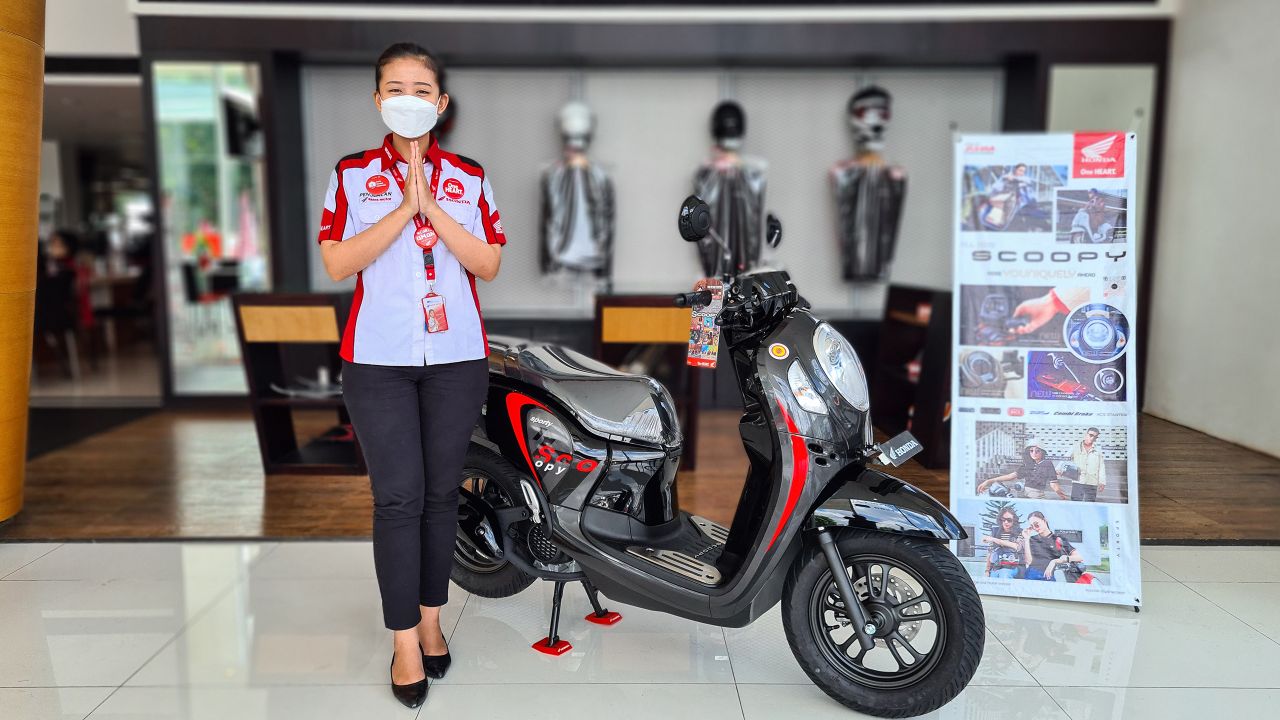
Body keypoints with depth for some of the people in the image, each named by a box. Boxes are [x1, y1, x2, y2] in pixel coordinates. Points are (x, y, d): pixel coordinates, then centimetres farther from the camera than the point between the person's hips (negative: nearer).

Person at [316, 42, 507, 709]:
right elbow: (338, 263, -5)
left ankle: (430, 620, 22)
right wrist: (405, 208, -12)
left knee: (441, 493, 8)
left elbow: (488, 264, -1)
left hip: (457, 356, 2)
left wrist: (433, 207, -11)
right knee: (398, 498, -4)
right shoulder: (351, 174, 7)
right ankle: (404, 641, 8)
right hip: (378, 359, -1)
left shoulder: (469, 178, 9)